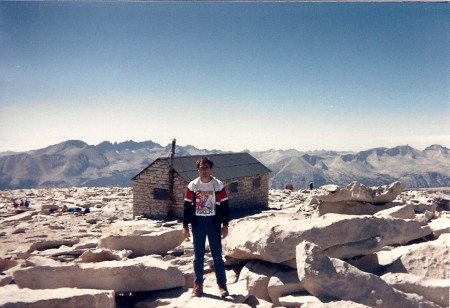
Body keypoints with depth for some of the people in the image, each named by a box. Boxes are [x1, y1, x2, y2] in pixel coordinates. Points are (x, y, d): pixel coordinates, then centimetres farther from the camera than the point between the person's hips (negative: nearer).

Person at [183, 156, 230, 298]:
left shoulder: (218, 185, -2)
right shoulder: (192, 186, 1)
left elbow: (224, 206, 0)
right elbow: (187, 206, 4)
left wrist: (225, 225, -3)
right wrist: (185, 226, 1)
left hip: (214, 223, -1)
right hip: (197, 223, 1)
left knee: (217, 255, 2)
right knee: (198, 255, 8)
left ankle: (222, 285, 11)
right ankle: (198, 284, 19)